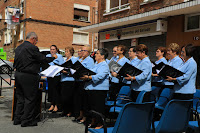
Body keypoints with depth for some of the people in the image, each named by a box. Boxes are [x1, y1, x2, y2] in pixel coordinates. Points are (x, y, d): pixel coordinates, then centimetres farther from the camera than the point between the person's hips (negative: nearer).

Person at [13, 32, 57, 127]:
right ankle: (27, 120, 9)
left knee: (20, 98, 17)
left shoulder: (18, 48, 12)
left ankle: (17, 119, 24)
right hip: (28, 76, -9)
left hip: (18, 74, 9)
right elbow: (43, 59, -11)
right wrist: (53, 57, 4)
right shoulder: (32, 48, -15)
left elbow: (16, 62, 17)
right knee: (30, 98, 2)